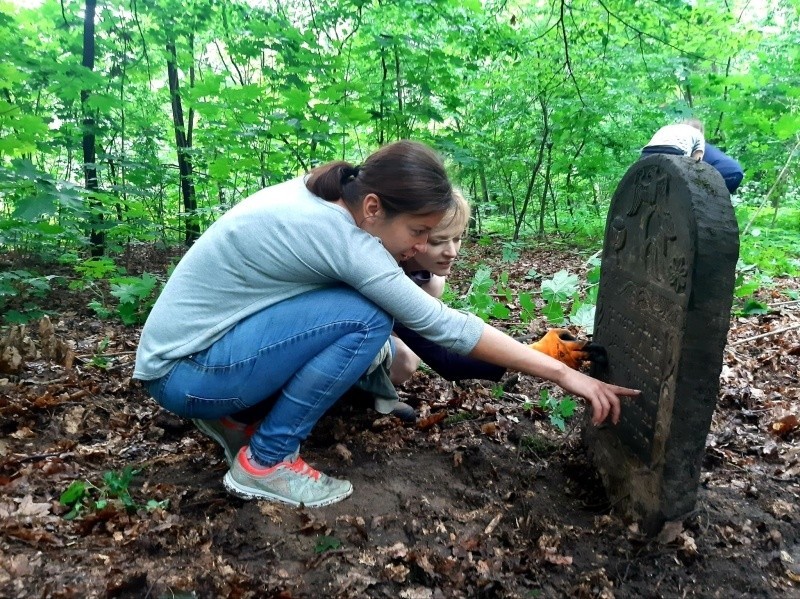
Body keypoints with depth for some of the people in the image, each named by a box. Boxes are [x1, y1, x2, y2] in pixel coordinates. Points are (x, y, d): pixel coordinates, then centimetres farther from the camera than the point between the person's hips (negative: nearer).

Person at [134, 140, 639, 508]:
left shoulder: (317, 195, -2)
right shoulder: (339, 237, -25)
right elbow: (445, 326, -24)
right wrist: (564, 373, -18)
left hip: (198, 339, 9)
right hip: (184, 372, -9)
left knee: (354, 300, 3)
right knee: (364, 320, -22)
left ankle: (235, 415, 11)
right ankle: (264, 462, -7)